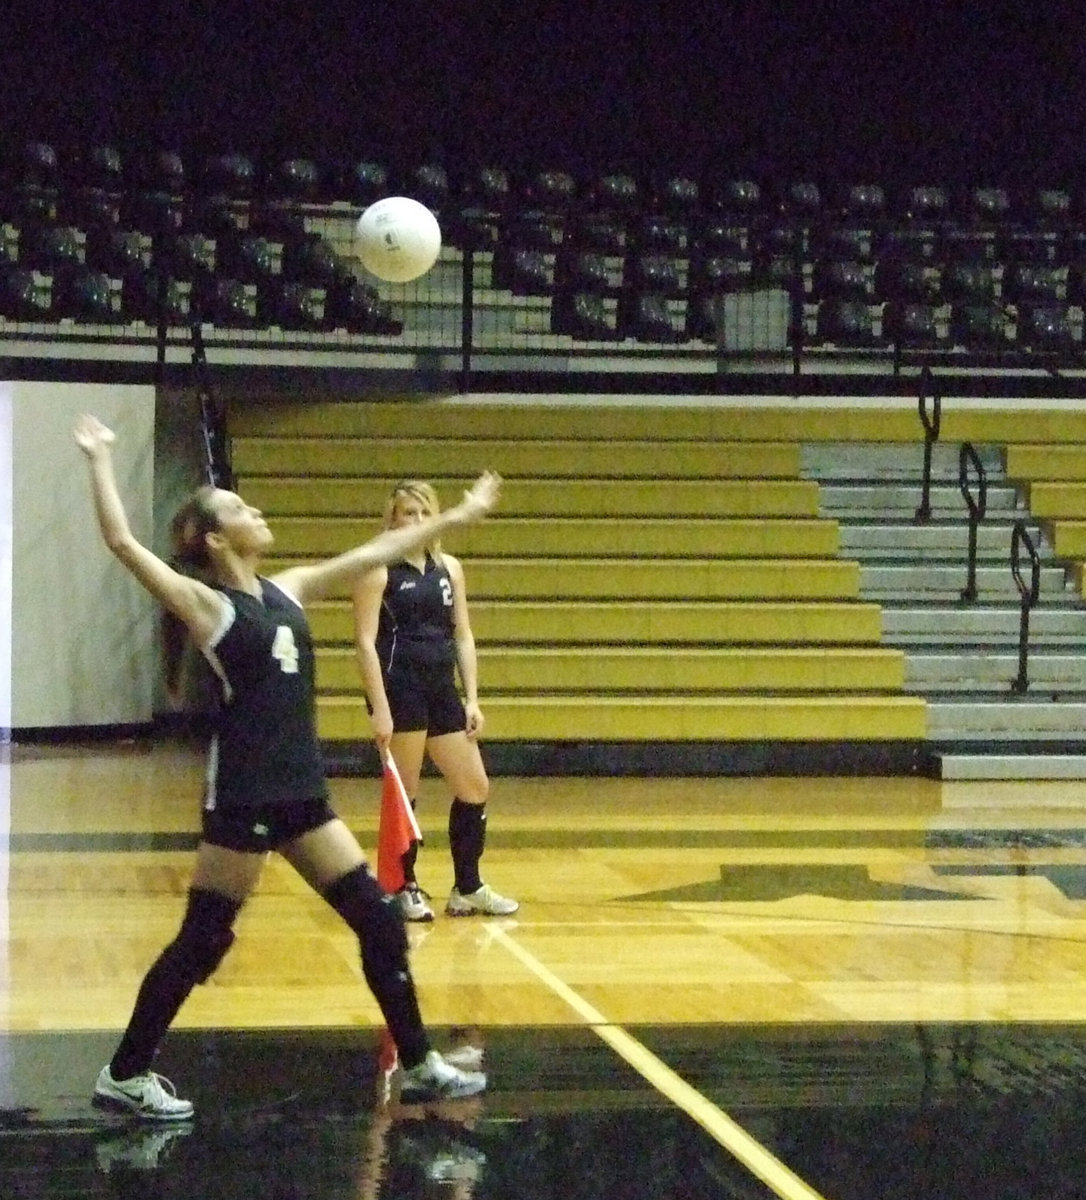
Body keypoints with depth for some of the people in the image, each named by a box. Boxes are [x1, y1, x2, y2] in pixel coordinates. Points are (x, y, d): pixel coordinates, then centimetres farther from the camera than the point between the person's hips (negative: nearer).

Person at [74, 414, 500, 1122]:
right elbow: (121, 542, -18)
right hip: (243, 795, -7)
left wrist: (456, 519, 18)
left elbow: (377, 553, 16)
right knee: (203, 942, -1)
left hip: (302, 792, 7)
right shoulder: (205, 605, -7)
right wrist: (102, 461, -14)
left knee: (380, 920, 8)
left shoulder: (289, 590, 11)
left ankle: (418, 1065, 19)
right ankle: (124, 1076, 13)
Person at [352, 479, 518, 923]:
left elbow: (462, 635, 13)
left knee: (474, 787, 8)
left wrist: (471, 699, 7)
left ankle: (468, 889, 19)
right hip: (399, 687, -7)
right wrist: (380, 708, -17)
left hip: (441, 689, 7)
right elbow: (366, 640, -11)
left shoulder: (449, 568, 11)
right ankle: (405, 889, 11)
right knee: (403, 794, -1)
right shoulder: (379, 570, -6)